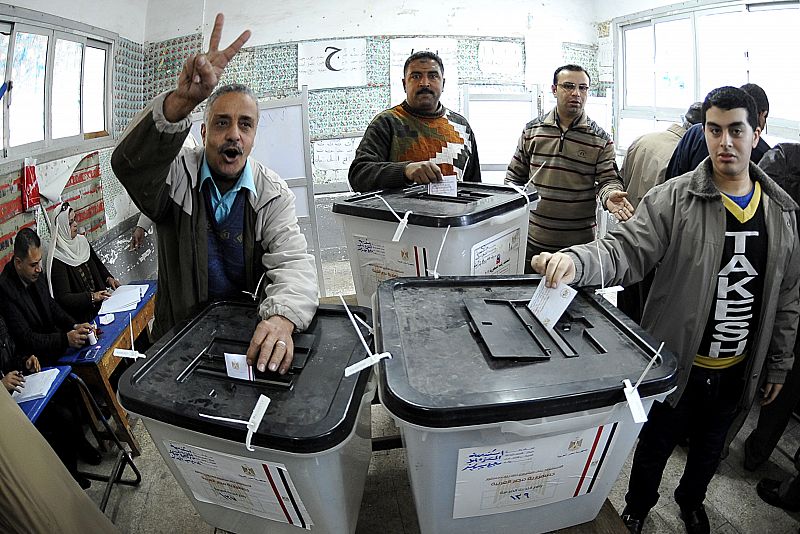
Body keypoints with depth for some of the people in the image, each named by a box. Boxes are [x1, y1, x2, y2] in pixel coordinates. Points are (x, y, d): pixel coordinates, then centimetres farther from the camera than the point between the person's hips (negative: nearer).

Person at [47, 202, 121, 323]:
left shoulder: (82, 241, 7)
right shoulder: (57, 260, -13)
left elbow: (98, 264, 23)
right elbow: (63, 298, -16)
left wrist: (108, 278, 6)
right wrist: (91, 297, -26)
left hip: (101, 303, 7)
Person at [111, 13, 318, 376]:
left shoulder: (272, 194, -5)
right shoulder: (177, 175, -6)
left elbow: (292, 262, -17)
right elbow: (129, 164, -27)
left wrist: (281, 317, -39)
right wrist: (182, 100, -43)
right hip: (180, 333, 0)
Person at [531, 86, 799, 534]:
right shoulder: (675, 200, -17)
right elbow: (626, 250, -27)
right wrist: (576, 261, -49)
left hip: (737, 372, 4)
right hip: (677, 364, -4)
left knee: (711, 447, 27)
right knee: (656, 445, 18)